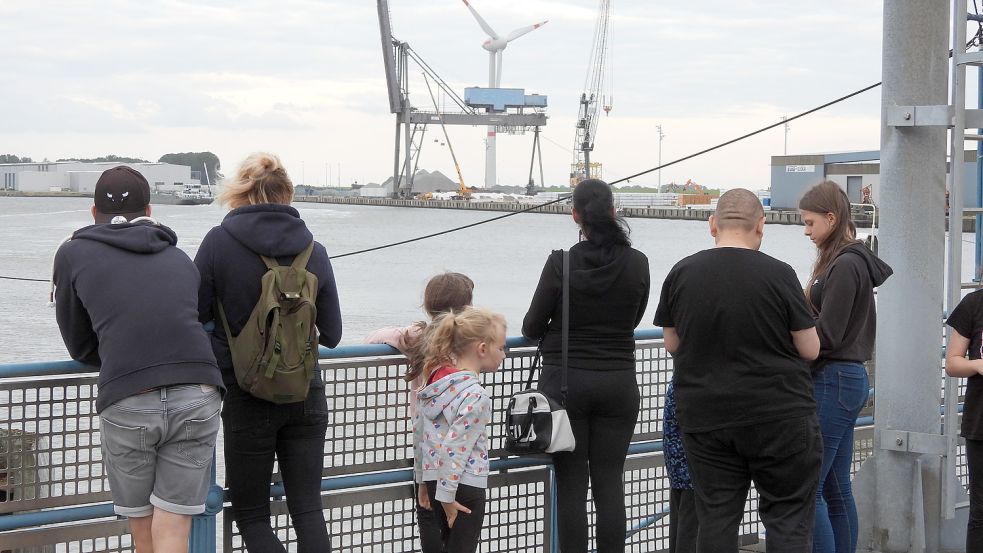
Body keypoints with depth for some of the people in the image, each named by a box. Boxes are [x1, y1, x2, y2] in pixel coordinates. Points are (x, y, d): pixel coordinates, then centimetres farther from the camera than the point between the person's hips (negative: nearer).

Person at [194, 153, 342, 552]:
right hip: (306, 395, 3)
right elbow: (331, 335, 4)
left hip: (248, 397, -3)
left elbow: (194, 319, -6)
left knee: (251, 514, 8)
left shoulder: (219, 242, -9)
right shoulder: (314, 252, -1)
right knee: (307, 509, 9)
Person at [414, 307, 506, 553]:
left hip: (434, 478, 8)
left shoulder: (437, 378, 5)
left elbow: (419, 431, 12)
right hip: (465, 486, -8)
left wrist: (422, 478, 20)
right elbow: (454, 447, -24)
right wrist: (447, 496, -18)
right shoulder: (475, 396, -20)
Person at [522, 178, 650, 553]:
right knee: (610, 484, 6)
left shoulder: (560, 263, -11)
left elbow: (531, 328, -3)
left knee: (571, 486, 2)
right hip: (618, 382, 2)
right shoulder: (637, 263, -3)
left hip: (565, 383, -2)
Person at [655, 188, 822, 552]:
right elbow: (810, 350, -5)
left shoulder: (682, 274, -1)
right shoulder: (778, 275, -11)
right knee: (788, 521, 4)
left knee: (715, 521, 8)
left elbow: (672, 344, 9)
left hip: (704, 418, 3)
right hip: (778, 417, -3)